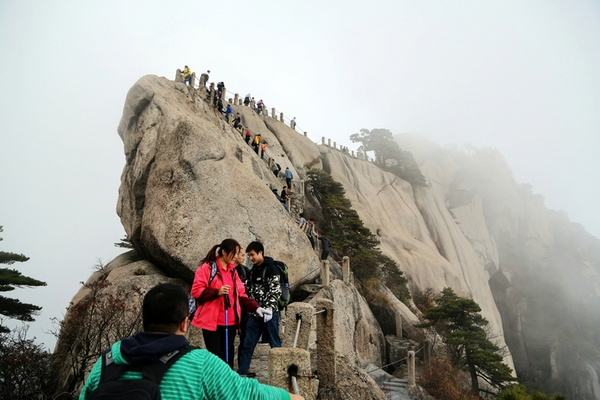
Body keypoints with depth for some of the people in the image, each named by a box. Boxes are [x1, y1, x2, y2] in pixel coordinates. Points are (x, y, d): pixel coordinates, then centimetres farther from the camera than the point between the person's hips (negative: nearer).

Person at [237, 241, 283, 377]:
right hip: (255, 314, 7)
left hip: (269, 313, -7)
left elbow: (276, 291, -15)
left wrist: (269, 309, -21)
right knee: (247, 344, 6)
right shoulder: (253, 270, 15)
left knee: (275, 344, 1)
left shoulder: (271, 269, -8)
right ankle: (241, 373, 13)